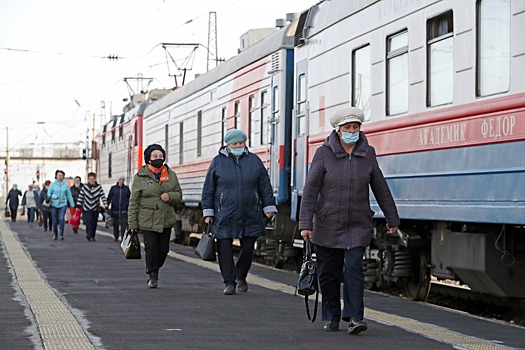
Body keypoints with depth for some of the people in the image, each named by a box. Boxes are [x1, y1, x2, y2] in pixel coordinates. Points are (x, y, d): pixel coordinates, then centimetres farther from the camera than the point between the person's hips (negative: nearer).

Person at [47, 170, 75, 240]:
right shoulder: (52, 184, 0)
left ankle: (61, 234, -10)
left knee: (61, 219, -18)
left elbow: (69, 195, 8)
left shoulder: (66, 184, 2)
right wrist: (54, 196, -20)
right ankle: (55, 234, 23)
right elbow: (49, 194, 1)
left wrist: (72, 205, 8)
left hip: (63, 204, -1)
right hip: (54, 205, 1)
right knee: (54, 221, 5)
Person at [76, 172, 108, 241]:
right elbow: (80, 197, 4)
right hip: (86, 209, -1)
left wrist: (105, 204, -24)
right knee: (89, 221, -20)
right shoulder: (84, 187, 0)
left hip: (95, 209, 1)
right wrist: (78, 206, 0)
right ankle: (90, 236, -23)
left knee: (94, 224, 7)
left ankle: (92, 236, 21)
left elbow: (103, 196, -8)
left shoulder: (99, 187, -1)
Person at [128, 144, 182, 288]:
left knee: (164, 249, 6)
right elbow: (134, 201, -1)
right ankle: (152, 276, 3)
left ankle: (154, 270, 31)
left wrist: (170, 196, -10)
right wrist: (132, 223, -4)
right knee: (151, 248, -10)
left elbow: (179, 195, 14)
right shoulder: (140, 176, -1)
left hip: (166, 220, 3)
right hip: (147, 220, -3)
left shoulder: (171, 175, 9)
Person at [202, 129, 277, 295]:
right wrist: (208, 212, 1)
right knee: (225, 250, -3)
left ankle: (241, 277, 28)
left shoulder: (254, 161, 8)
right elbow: (208, 189, 6)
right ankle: (229, 282, 5)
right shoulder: (218, 162, 4)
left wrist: (269, 207, 7)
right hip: (224, 217, -1)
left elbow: (265, 186, 12)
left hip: (250, 216, 1)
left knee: (248, 248, 5)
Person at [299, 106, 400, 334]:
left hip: (358, 225, 1)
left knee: (354, 268, -13)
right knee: (328, 273, 6)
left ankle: (355, 318, -14)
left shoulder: (367, 154, 2)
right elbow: (310, 190, -8)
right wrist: (305, 224, -15)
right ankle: (331, 318, 20)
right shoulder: (324, 153, -5)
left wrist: (392, 219, 16)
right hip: (327, 225, 0)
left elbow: (380, 188, 11)